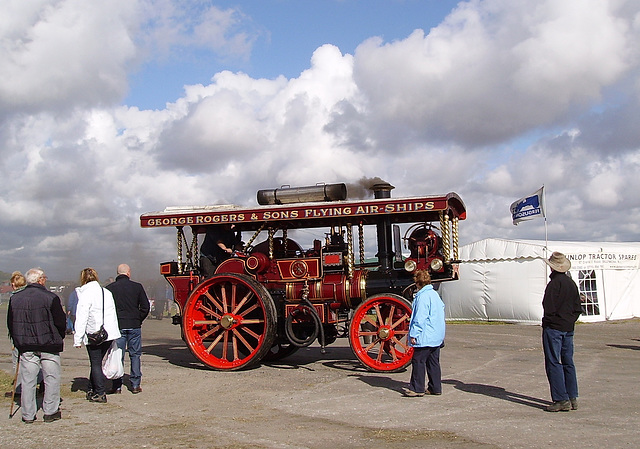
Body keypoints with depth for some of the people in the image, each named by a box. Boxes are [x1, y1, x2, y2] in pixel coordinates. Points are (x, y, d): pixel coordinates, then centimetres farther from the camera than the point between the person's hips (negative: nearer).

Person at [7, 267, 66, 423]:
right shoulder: (50, 297, -11)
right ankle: (50, 412, 8)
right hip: (48, 345, -4)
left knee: (27, 380, 8)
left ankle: (28, 414, 12)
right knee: (51, 378, 6)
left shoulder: (15, 298, 4)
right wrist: (59, 338, 9)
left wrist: (18, 342, 19)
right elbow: (60, 322, -7)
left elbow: (10, 323, 11)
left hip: (25, 346, 4)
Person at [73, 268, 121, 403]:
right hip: (109, 334, 6)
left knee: (96, 364, 3)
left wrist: (77, 339, -10)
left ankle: (100, 393, 3)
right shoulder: (107, 292, 8)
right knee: (97, 362, 16)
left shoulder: (85, 294, -11)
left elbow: (81, 318, -13)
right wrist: (113, 331, 22)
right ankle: (92, 389, 24)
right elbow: (113, 314, 14)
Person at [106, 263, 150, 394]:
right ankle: (135, 385, 10)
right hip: (134, 326, 0)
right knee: (135, 354, 9)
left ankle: (117, 386, 6)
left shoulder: (109, 288, 0)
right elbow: (145, 307, 0)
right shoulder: (137, 286, 0)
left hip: (117, 326, 0)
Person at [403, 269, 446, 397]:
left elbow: (420, 318, -20)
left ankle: (417, 388, 1)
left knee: (418, 361, -2)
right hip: (437, 336, 9)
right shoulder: (435, 294, 12)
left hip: (425, 337, -9)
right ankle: (435, 388, 16)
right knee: (433, 362, 13)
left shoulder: (422, 297, -16)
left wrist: (414, 334, -17)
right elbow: (442, 309, 23)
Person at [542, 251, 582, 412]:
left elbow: (549, 307, -18)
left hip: (553, 328, -8)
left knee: (553, 364, -4)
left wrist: (547, 322, -3)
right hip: (569, 328, 8)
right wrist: (570, 320, 14)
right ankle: (572, 398, 15)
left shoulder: (554, 283, -15)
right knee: (568, 363, 13)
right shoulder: (571, 283, 10)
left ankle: (562, 400, -7)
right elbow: (578, 308, 14)